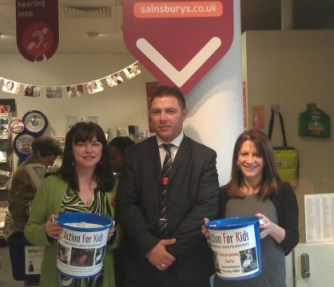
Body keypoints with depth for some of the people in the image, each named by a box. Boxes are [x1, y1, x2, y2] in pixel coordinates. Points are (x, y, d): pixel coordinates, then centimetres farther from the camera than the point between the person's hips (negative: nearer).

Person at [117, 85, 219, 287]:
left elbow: (207, 207, -9)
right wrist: (149, 246, -14)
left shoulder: (205, 156, -1)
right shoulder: (134, 155, 3)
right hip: (141, 263, 1)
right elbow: (126, 204, -3)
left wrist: (174, 247, -15)